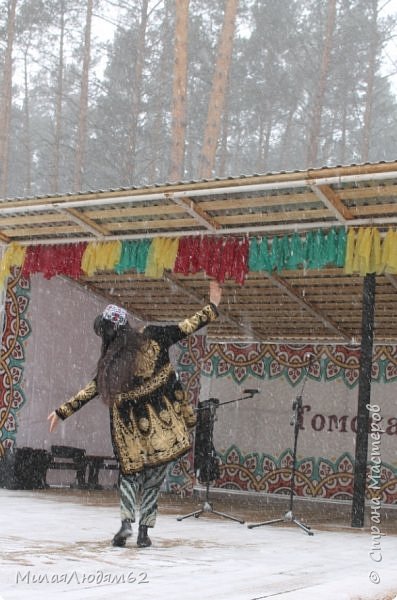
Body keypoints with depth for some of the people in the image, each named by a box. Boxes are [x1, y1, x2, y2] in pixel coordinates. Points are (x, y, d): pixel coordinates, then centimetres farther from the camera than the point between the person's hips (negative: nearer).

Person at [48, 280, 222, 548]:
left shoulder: (110, 362, -4)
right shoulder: (152, 336, -4)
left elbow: (92, 390, 4)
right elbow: (185, 328, 3)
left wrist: (62, 412, 15)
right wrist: (212, 307, 14)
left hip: (131, 427, 0)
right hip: (164, 424, 1)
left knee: (131, 473, 16)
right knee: (154, 478, 9)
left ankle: (126, 522, -4)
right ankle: (144, 530, 8)